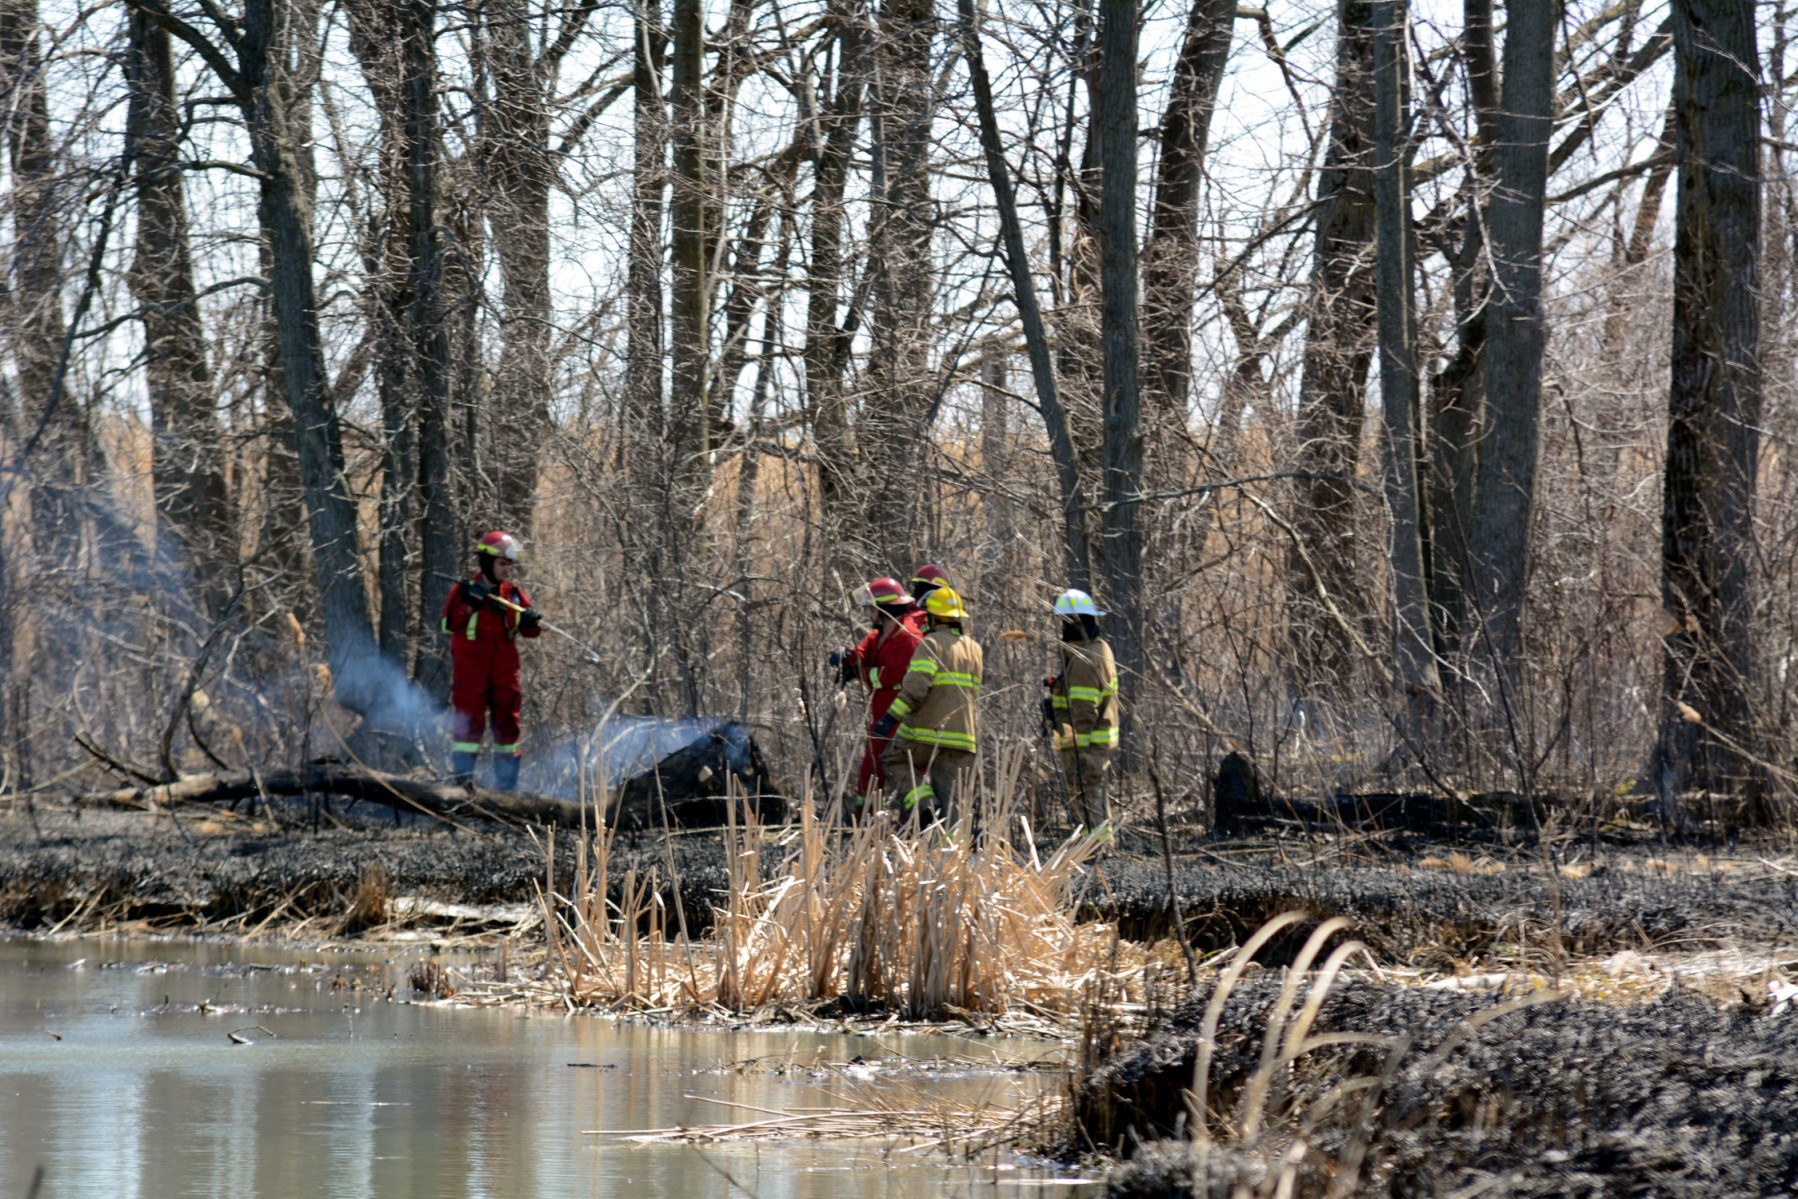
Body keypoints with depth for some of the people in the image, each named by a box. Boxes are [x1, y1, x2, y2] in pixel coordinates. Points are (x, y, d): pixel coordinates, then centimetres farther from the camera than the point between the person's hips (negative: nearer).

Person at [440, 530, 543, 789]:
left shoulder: (514, 593, 10)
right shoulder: (464, 590, -1)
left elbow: (529, 631, 10)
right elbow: (449, 624, -11)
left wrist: (532, 621, -12)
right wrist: (470, 605, -22)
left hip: (504, 670, 4)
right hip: (471, 668, -4)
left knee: (507, 723, 8)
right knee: (469, 721, -10)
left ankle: (507, 783, 16)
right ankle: (463, 777, -8)